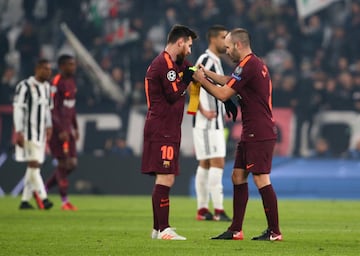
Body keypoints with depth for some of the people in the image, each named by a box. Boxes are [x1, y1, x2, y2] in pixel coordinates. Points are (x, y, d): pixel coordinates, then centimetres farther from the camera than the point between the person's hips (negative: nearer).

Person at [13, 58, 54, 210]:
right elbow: (18, 109, -14)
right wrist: (18, 132, -18)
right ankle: (43, 198, -16)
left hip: (40, 132, 8)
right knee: (33, 164, -12)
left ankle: (25, 201, 12)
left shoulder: (46, 87, 13)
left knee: (35, 166, 7)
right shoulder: (25, 86, -12)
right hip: (28, 133, -8)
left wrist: (49, 126, 9)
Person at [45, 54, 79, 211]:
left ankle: (43, 189, 19)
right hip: (57, 128, -9)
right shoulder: (57, 83, -15)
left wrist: (75, 128, 19)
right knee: (63, 163, -6)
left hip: (68, 127, 9)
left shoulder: (71, 82, 13)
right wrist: (61, 131, -21)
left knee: (72, 164, 7)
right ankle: (64, 201, 2)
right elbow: (52, 109, -18)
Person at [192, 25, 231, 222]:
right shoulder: (206, 59, -14)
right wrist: (203, 112, -22)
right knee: (217, 162, -12)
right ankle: (218, 210, -14)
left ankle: (202, 210, 12)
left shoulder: (215, 61, 17)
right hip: (208, 123, -10)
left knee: (205, 164, 10)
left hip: (214, 123, 10)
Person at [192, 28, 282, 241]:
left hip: (260, 134, -11)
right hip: (251, 133, 11)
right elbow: (230, 81, 33)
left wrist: (202, 80, 2)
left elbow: (223, 94, -12)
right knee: (238, 177, 12)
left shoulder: (248, 66, -16)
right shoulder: (255, 63, 16)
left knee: (261, 179, -10)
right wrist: (207, 73, 27)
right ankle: (236, 230, 15)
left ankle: (274, 231, -8)